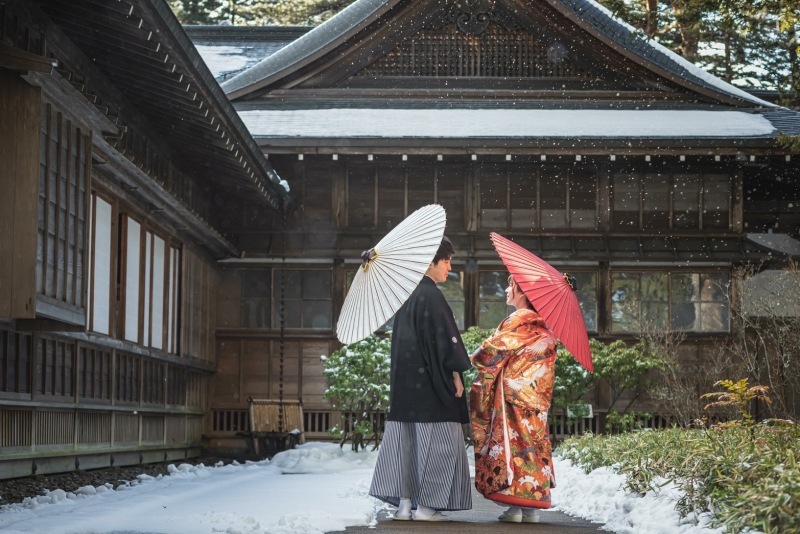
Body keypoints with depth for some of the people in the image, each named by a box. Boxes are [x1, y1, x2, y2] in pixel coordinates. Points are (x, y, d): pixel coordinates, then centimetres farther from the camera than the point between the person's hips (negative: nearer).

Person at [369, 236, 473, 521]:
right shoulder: (430, 295, -14)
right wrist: (455, 375, -11)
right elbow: (444, 339, -16)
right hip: (430, 381, -8)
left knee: (406, 440, 8)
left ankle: (404, 503, 8)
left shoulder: (406, 294, 13)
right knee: (434, 440, -2)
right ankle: (426, 505, -1)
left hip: (404, 382, 8)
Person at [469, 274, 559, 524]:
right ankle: (530, 508, 9)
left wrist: (476, 357, 8)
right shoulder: (543, 325, 13)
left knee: (513, 442, -6)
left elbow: (491, 351, -11)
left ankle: (516, 506, -7)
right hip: (534, 398, 8)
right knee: (533, 443, 7)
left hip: (514, 395, -8)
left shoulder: (520, 319, -12)